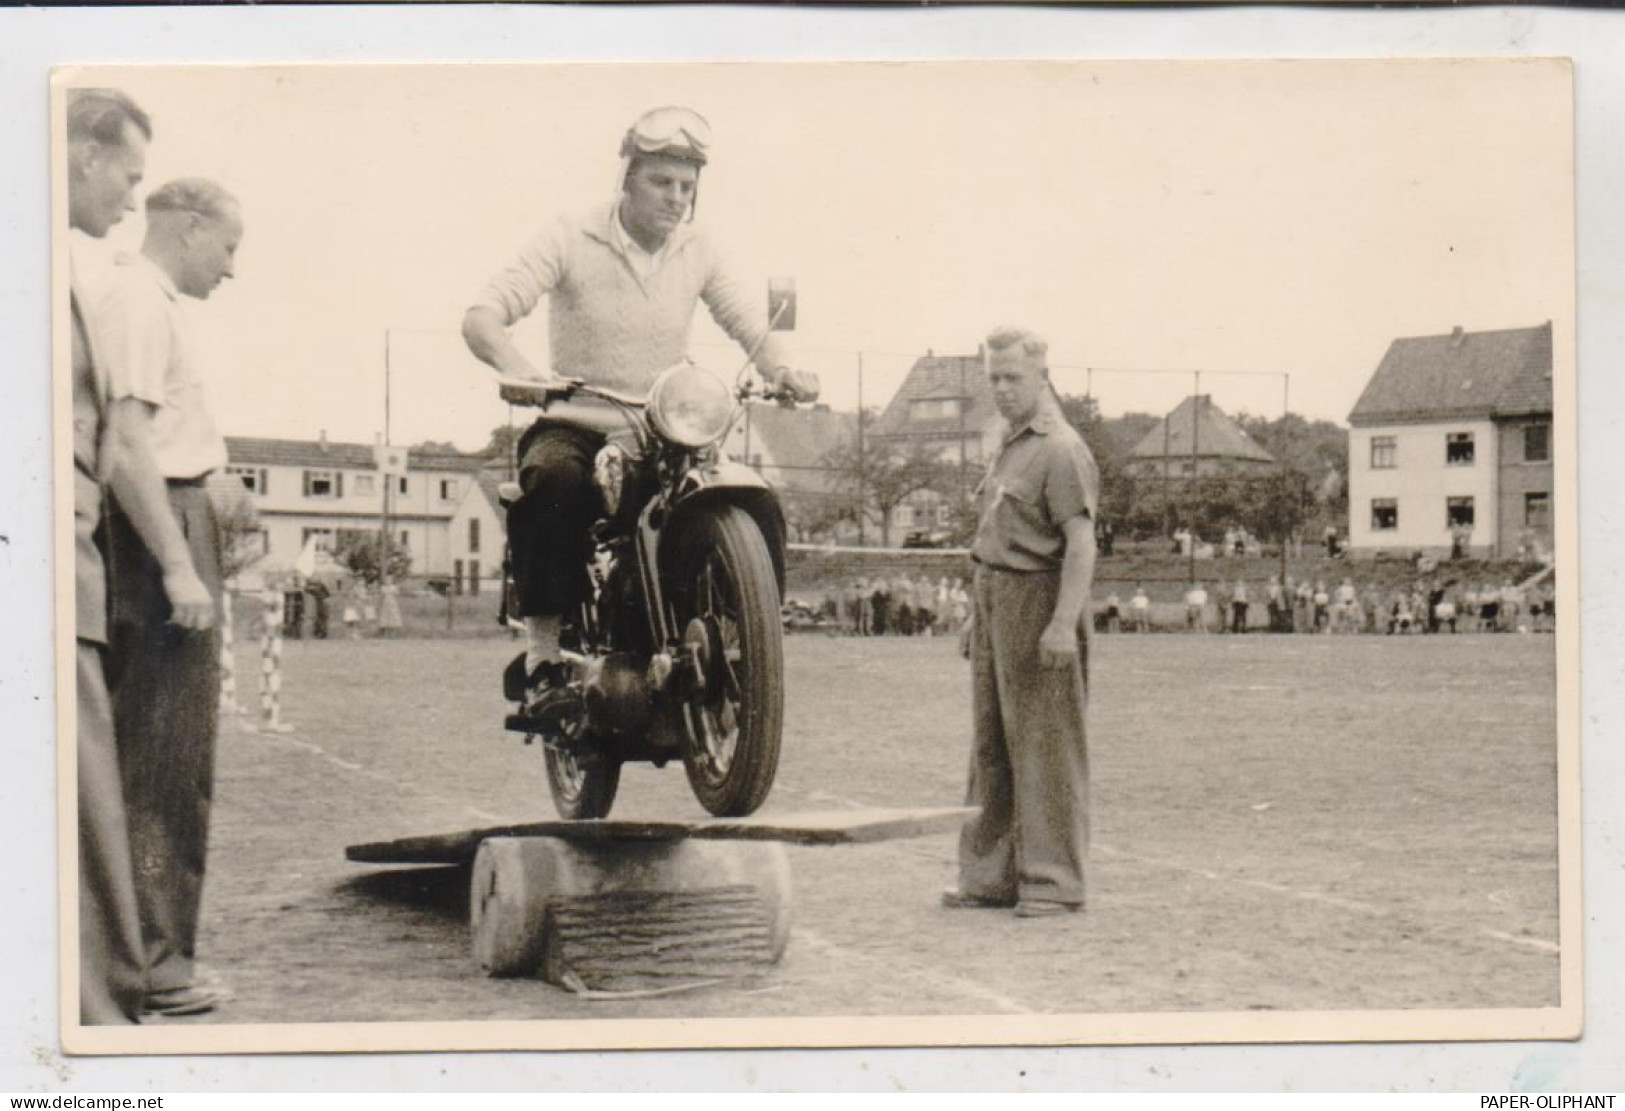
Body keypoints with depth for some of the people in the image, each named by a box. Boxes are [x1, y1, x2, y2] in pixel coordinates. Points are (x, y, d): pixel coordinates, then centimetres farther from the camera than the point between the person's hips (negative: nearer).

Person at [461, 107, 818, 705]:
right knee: (550, 480, -38)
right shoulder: (570, 240, -6)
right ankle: (542, 646, -31)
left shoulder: (698, 250, 6)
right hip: (577, 425, -3)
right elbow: (481, 317, -16)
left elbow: (748, 326, 5)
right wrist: (521, 370, -37)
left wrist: (783, 372, -19)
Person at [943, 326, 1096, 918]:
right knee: (991, 742, 11)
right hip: (994, 601, 9)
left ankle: (1053, 880, 0)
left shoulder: (1061, 450, -11)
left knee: (1044, 744, -5)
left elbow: (1081, 543, -18)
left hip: (1037, 601, -9)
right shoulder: (1011, 446, 19)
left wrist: (1064, 623, -26)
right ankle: (990, 874, 17)